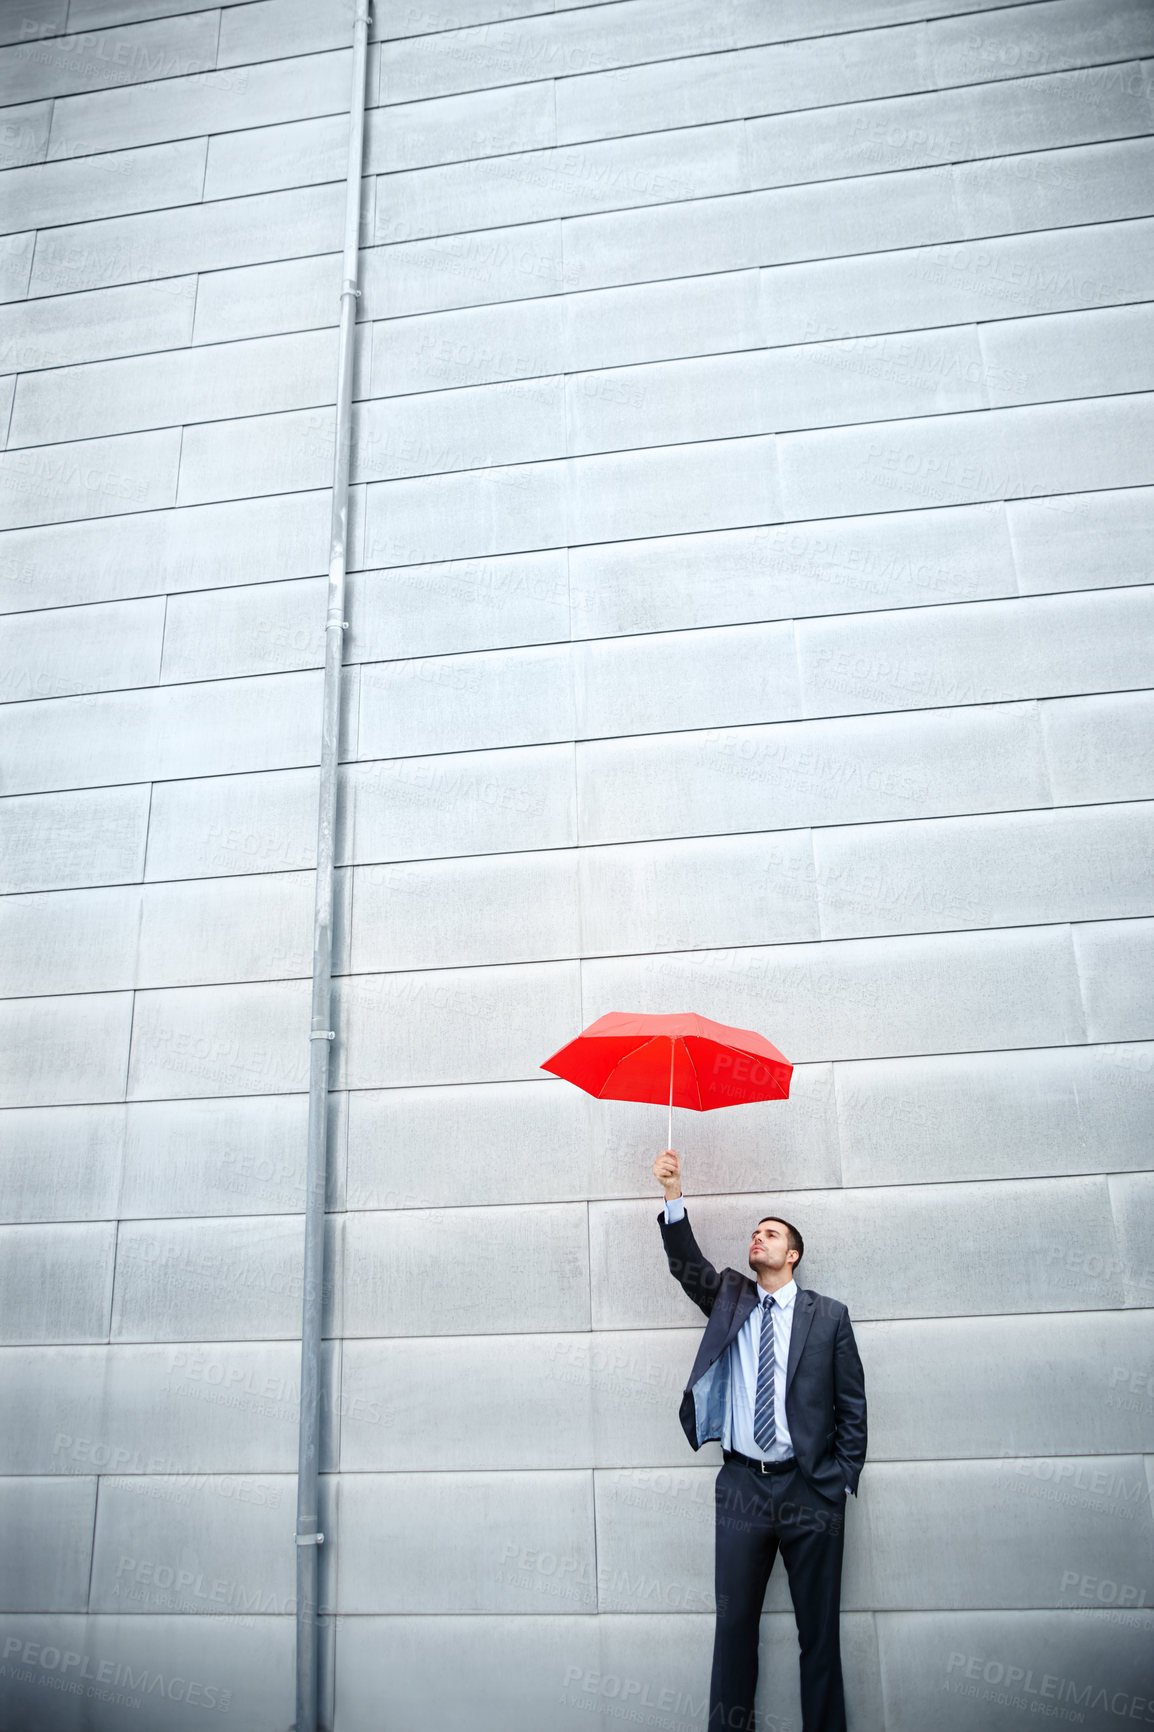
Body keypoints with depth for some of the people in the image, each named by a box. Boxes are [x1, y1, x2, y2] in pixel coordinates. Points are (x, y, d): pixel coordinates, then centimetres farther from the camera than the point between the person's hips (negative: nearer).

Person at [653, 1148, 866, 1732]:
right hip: (742, 1487, 2)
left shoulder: (828, 1316, 4)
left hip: (811, 1490, -1)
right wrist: (673, 1199, -21)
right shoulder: (729, 1299, 10)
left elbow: (852, 1406, 4)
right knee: (734, 1625, 6)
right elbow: (688, 1264, -8)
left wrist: (843, 1481, -1)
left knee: (819, 1631, 6)